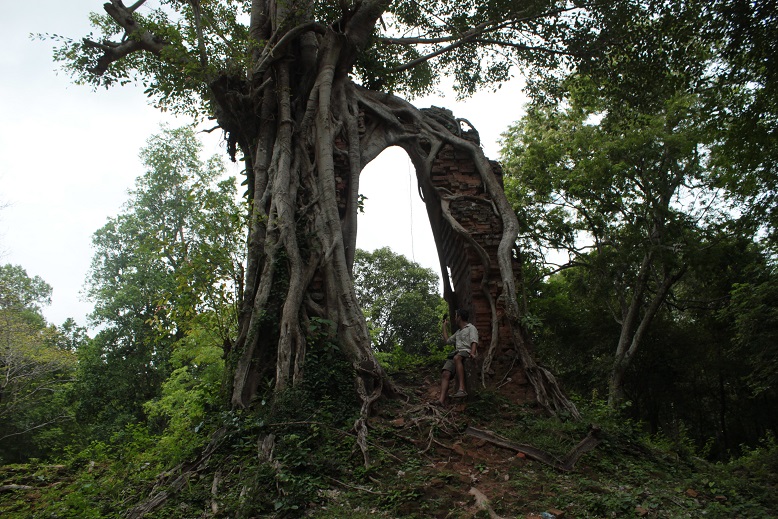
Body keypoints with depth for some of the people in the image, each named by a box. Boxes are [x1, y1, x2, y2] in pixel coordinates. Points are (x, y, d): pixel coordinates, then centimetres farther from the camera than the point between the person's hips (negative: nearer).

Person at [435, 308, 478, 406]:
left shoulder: (471, 328, 10)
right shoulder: (458, 332, 36)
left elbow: (474, 342, -7)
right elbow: (447, 340, 43)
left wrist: (472, 353, -26)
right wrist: (445, 326, 47)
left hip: (467, 352, -7)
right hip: (456, 354, 7)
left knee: (457, 358, -42)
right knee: (445, 374, -20)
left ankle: (461, 389, -51)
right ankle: (442, 400, -35)